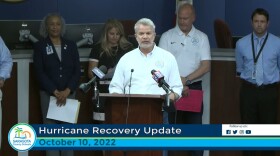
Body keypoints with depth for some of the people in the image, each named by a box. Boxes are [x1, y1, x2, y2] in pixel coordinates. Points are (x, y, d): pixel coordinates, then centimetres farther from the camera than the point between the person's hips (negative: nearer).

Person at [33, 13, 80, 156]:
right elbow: (40, 72, -4)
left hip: (69, 94, 2)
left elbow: (77, 71, 5)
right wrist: (55, 92, -12)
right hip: (48, 94, -2)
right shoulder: (40, 46, 3)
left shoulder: (71, 46, 10)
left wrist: (67, 91, -9)